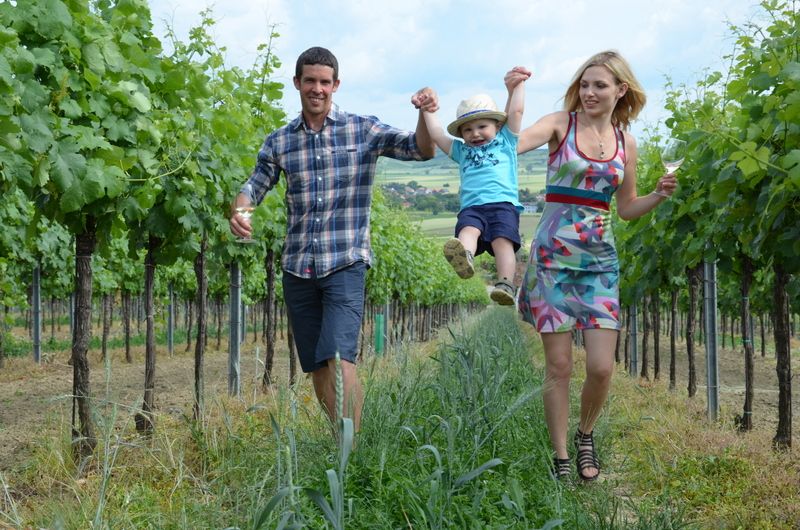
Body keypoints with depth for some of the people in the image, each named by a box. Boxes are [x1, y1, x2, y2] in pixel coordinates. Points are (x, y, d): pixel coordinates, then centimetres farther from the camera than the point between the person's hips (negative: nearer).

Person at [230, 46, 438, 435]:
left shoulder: (363, 131, 0)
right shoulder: (279, 142, 9)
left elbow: (422, 151, -6)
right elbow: (254, 186, 14)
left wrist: (425, 115, -27)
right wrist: (238, 212, -10)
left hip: (345, 263, -4)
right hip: (297, 268, 4)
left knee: (339, 359, -19)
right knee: (316, 368, 8)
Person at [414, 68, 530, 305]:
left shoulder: (505, 141, 23)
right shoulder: (461, 150, 31)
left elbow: (515, 112, 18)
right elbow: (437, 135, 28)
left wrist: (517, 84, 20)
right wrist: (427, 110, 27)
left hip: (503, 203, -1)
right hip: (471, 207, 1)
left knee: (502, 240, -25)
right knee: (467, 230, -31)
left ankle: (506, 283, -39)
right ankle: (464, 258, -60)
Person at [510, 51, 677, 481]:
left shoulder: (625, 142, 8)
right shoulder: (560, 124, -3)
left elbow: (627, 208, 16)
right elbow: (510, 145, -21)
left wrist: (659, 195, -1)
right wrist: (511, 99, -33)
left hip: (599, 259, 3)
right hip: (552, 254, -3)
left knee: (601, 368, -3)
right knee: (559, 366, 0)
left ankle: (585, 435, 26)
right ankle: (561, 458, 15)